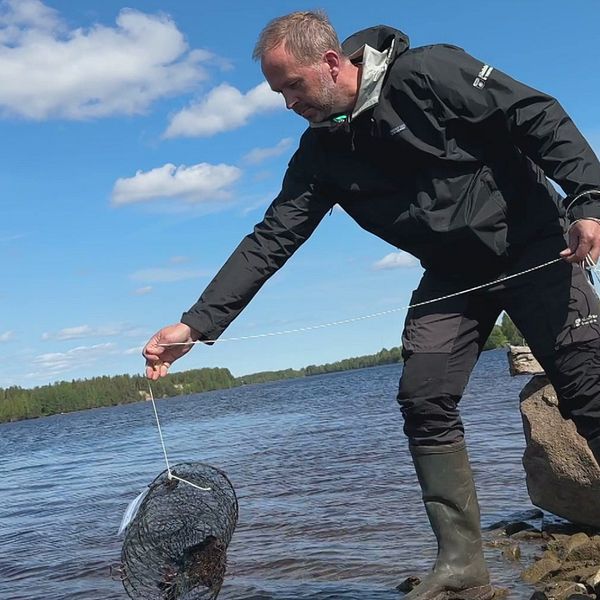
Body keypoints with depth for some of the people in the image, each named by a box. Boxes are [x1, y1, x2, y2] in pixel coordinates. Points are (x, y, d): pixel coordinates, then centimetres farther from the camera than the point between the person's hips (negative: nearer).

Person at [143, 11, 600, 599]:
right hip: (452, 276, 5)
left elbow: (539, 117, -14)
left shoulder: (428, 73, -15)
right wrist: (195, 324, -11)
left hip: (532, 247, -5)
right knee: (424, 400, -10)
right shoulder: (320, 153, 0)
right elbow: (269, 241, -3)